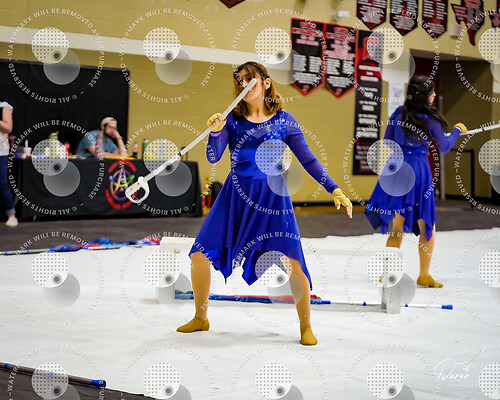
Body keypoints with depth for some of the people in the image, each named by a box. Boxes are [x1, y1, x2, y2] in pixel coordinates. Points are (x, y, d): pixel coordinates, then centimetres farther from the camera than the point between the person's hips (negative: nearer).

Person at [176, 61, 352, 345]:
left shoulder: (284, 121, -1)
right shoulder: (233, 120, 2)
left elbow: (309, 160, -1)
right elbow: (213, 158, -4)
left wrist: (335, 190, -9)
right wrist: (215, 132, -23)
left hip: (272, 197, -2)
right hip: (236, 196, 2)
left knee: (292, 263, -16)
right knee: (199, 255, -2)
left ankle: (306, 326, 4)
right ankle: (201, 319, 20)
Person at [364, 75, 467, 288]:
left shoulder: (399, 112, 4)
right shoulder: (430, 118, -7)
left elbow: (387, 142, 10)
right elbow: (444, 147, 5)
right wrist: (457, 131, 21)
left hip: (396, 169, 5)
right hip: (418, 171, -5)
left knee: (397, 225, 12)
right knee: (427, 227, 8)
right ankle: (424, 276, 11)